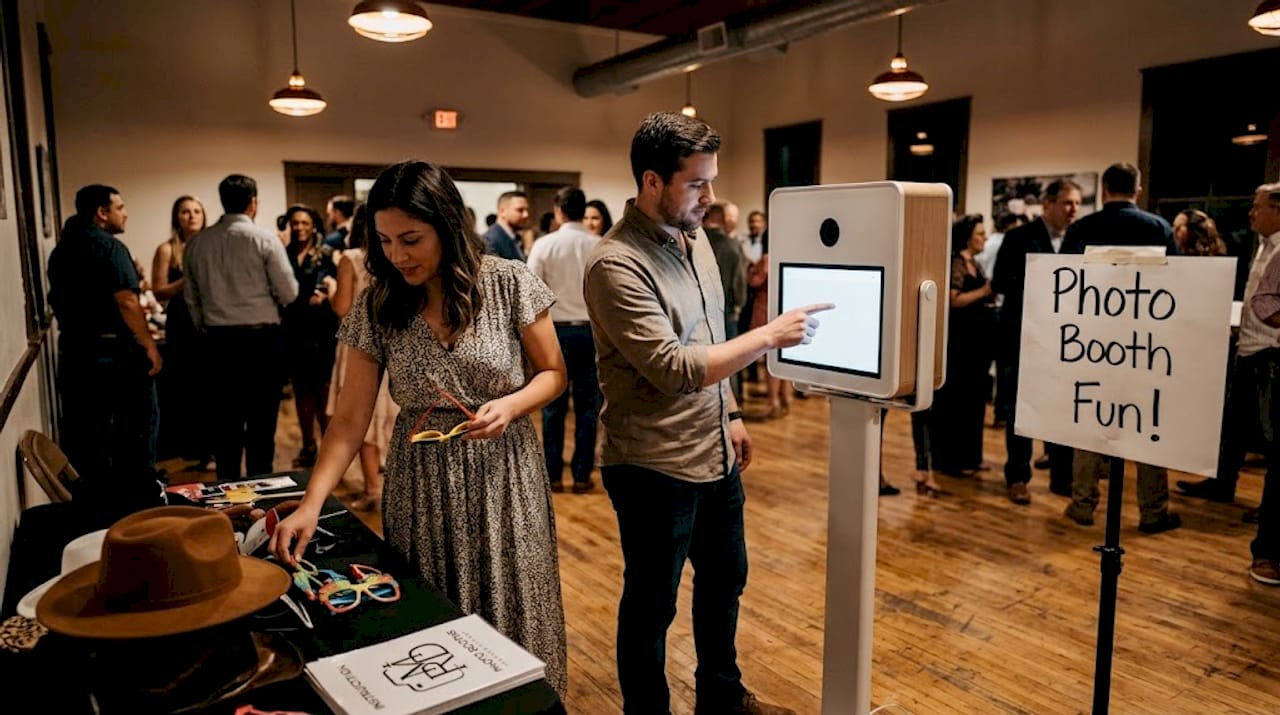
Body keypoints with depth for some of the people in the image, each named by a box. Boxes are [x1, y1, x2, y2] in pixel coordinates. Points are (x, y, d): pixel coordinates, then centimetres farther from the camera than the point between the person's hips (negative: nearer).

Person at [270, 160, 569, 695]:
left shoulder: (509, 283, -11)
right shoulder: (376, 305, -5)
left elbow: (553, 373, -1)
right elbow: (351, 418, -4)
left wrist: (510, 405, -21)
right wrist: (310, 505, -15)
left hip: (503, 475, -1)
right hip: (421, 484, 2)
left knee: (510, 617, 9)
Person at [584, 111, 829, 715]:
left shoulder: (695, 239, 6)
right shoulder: (616, 265, -21)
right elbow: (674, 369, -27)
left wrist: (730, 413, 16)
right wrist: (770, 335, -23)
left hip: (714, 456, 9)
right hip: (656, 468, -9)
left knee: (724, 579, 24)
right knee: (651, 604, 10)